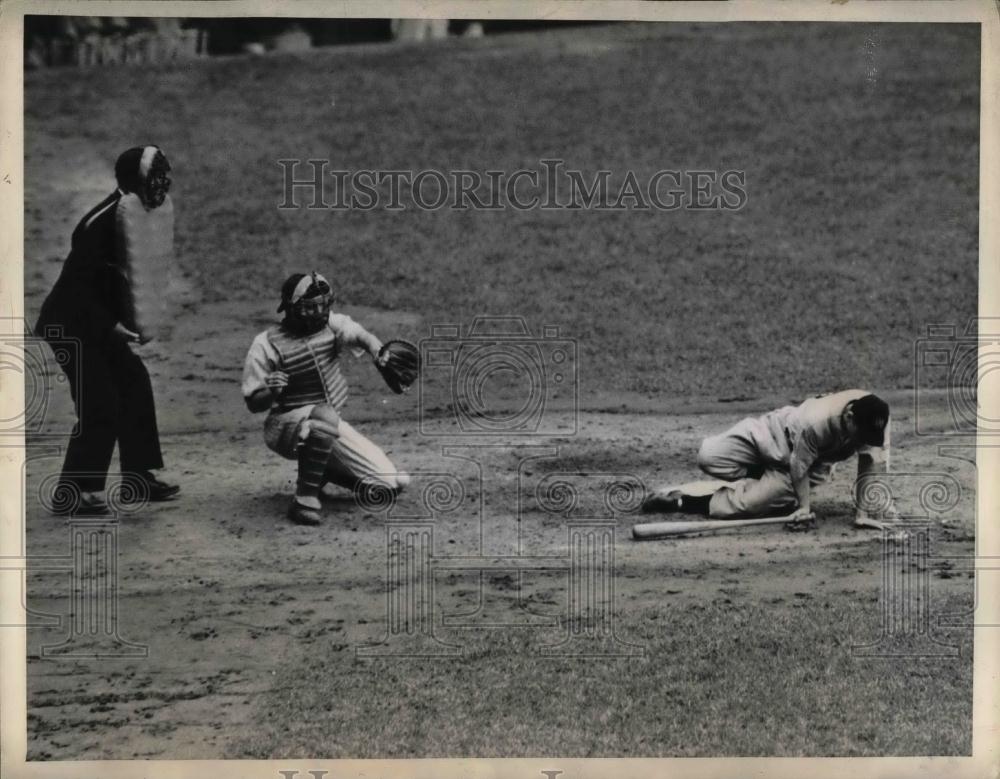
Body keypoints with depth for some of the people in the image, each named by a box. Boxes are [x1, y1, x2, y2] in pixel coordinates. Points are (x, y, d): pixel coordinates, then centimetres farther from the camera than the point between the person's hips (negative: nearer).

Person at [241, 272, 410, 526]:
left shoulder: (331, 324, -2)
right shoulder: (267, 345, -14)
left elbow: (359, 335, -16)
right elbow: (253, 405, -12)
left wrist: (378, 352, -38)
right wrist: (270, 391, -34)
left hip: (331, 428, 5)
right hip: (286, 426, -5)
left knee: (392, 483, -1)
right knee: (324, 415, -42)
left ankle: (323, 470, 22)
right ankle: (305, 498, -27)